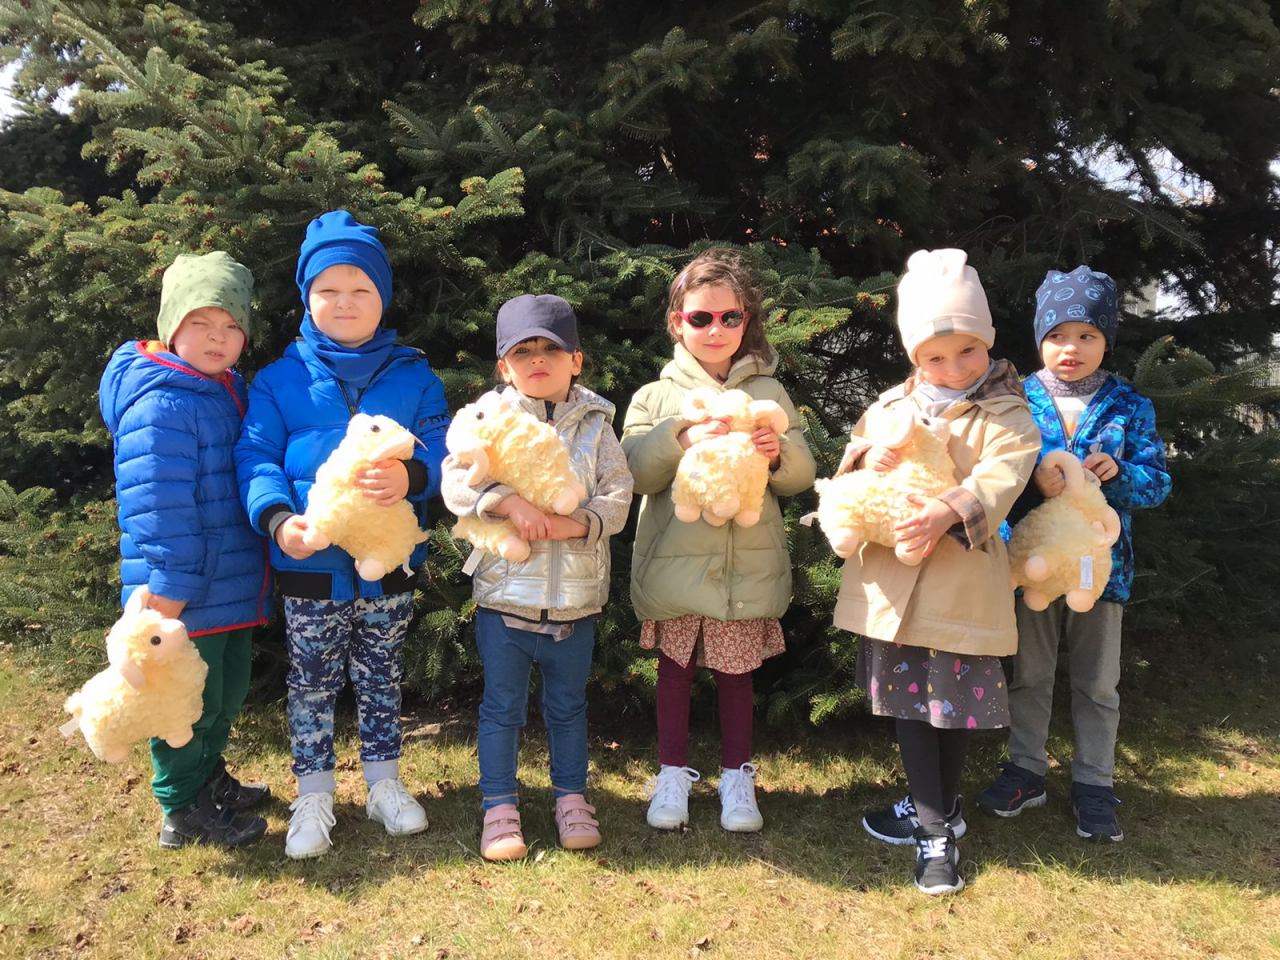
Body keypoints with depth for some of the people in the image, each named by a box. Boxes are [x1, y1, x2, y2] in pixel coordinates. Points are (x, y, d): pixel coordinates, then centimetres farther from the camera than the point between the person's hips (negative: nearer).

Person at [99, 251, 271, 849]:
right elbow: (158, 504, -25)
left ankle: (209, 779, 42)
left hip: (232, 586, 9)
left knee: (228, 693, 23)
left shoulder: (229, 392, 9)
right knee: (189, 700, 6)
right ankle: (184, 812, 23)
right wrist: (170, 586, -24)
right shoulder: (161, 404, -21)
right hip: (186, 595, -9)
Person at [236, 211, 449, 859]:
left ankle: (384, 784, 34)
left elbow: (441, 449, -6)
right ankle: (313, 798, 29)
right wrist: (277, 516, -24)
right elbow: (255, 456, -5)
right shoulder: (280, 379, 0)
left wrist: (412, 474, -29)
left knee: (381, 678, 16)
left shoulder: (414, 377, 3)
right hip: (309, 563, -1)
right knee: (311, 683, 11)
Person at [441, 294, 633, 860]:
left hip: (576, 597, 1)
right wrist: (509, 502, -25)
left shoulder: (594, 423, 3)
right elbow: (456, 480, -12)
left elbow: (617, 497, -4)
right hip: (504, 593, -1)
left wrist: (576, 523, -21)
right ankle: (499, 806, 23)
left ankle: (571, 799, 32)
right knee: (502, 707, 9)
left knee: (568, 706, 17)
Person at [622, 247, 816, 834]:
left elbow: (802, 474, 3)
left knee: (735, 670, 11)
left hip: (748, 564, 1)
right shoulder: (656, 396, 3)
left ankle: (737, 775, 27)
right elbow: (634, 471, -10)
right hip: (675, 560, 0)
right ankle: (673, 773, 27)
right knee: (675, 668, 11)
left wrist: (778, 453, -19)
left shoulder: (769, 393, 6)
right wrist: (683, 441, -25)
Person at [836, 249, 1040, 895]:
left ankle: (936, 812, 29)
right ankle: (936, 828, 29)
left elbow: (1002, 476, -21)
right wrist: (866, 459, -13)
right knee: (909, 700, 12)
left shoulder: (1005, 413, -5)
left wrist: (949, 510, -38)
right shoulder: (892, 405, 8)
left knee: (958, 701, 7)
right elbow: (850, 463, 11)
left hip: (962, 583, -4)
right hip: (892, 581, 4)